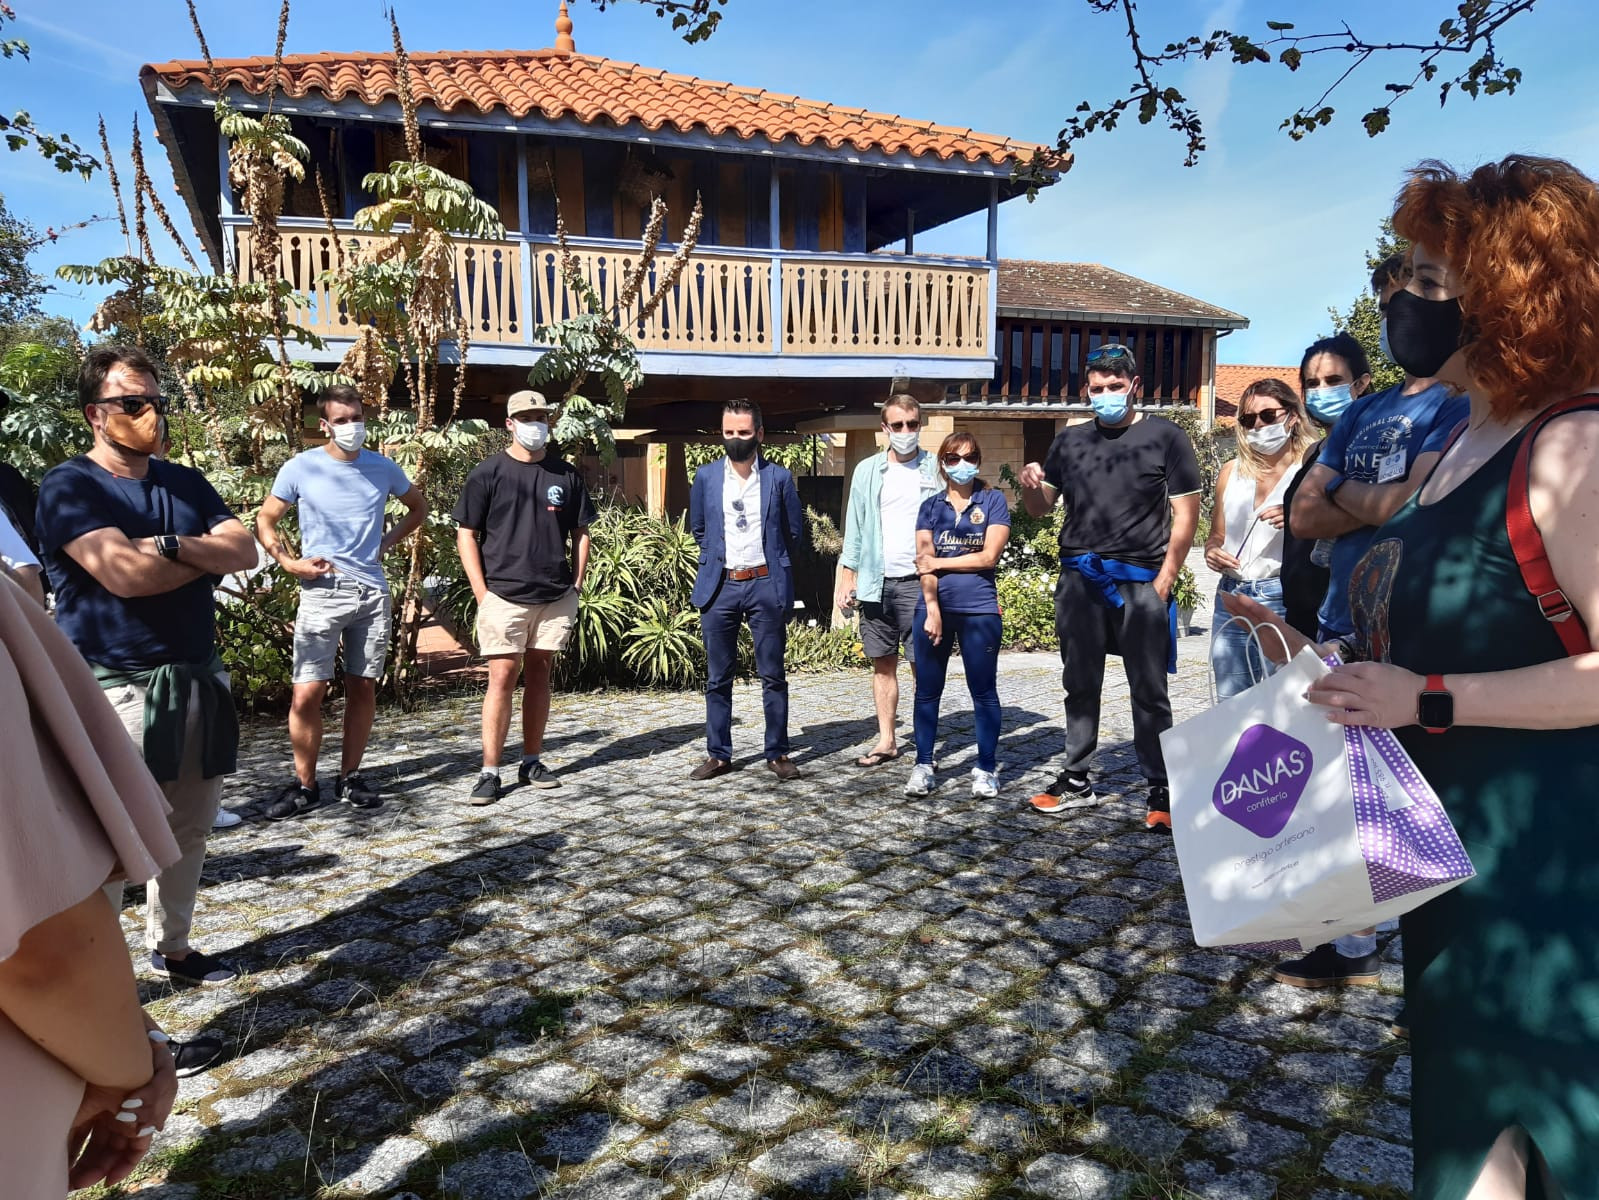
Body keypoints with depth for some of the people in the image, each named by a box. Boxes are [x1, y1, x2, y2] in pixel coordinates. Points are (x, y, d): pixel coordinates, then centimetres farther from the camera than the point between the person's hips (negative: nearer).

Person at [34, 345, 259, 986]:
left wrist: (172, 545, -16)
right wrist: (209, 557, -7)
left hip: (198, 679, 6)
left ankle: (171, 946, 30)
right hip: (118, 688, -6)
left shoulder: (186, 482, 12)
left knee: (188, 829, 15)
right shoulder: (70, 486, -7)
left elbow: (246, 553, -1)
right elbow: (126, 575, -21)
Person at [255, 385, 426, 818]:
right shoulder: (301, 468, -2)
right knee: (307, 693, -6)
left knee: (363, 687, 8)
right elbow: (265, 521, 7)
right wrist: (289, 562, -7)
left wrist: (388, 542, 9)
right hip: (322, 592, -3)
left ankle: (350, 777, 19)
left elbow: (418, 507, 22)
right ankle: (304, 785, 7)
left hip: (373, 592, 3)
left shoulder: (383, 468, 5)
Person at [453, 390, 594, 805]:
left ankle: (532, 762, 20)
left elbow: (580, 533, 14)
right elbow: (466, 534, 0)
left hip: (556, 598, 3)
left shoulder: (566, 475, 8)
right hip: (504, 596, -3)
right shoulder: (488, 473, 0)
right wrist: (481, 591, -7)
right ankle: (489, 772, -1)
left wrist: (576, 583, 5)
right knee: (502, 677, -6)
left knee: (539, 674, 10)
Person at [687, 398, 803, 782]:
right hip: (719, 587, 2)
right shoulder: (705, 476, 7)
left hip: (765, 585, -2)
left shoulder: (779, 477, 2)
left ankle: (777, 753, 13)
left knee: (773, 676, 4)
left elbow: (793, 533, 10)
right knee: (717, 678, 6)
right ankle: (718, 754, 15)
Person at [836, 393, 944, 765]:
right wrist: (847, 581, 5)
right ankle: (886, 741, 17)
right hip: (875, 582, 3)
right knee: (883, 663, 8)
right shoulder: (868, 471, 10)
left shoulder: (935, 469, 3)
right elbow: (854, 529, 10)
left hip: (918, 581, -3)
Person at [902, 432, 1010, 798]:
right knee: (927, 690, 6)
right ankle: (923, 765, 16)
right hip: (935, 606, 3)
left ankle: (987, 768, 13)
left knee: (983, 690, 4)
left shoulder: (993, 501, 3)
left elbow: (989, 556, -7)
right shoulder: (931, 506, 9)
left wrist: (940, 562, -3)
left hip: (979, 609, -2)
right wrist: (933, 610, -10)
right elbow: (924, 560, 0)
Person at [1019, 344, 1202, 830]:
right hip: (1078, 580, 4)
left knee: (1149, 692, 1)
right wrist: (1030, 486, -7)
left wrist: (1164, 580, -10)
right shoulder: (1070, 441, 12)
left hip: (1140, 583, -4)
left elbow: (1185, 515, -2)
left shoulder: (1166, 438, 1)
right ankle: (1077, 779, 22)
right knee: (1080, 686, 11)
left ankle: (1161, 789, 9)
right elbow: (1041, 507, 17)